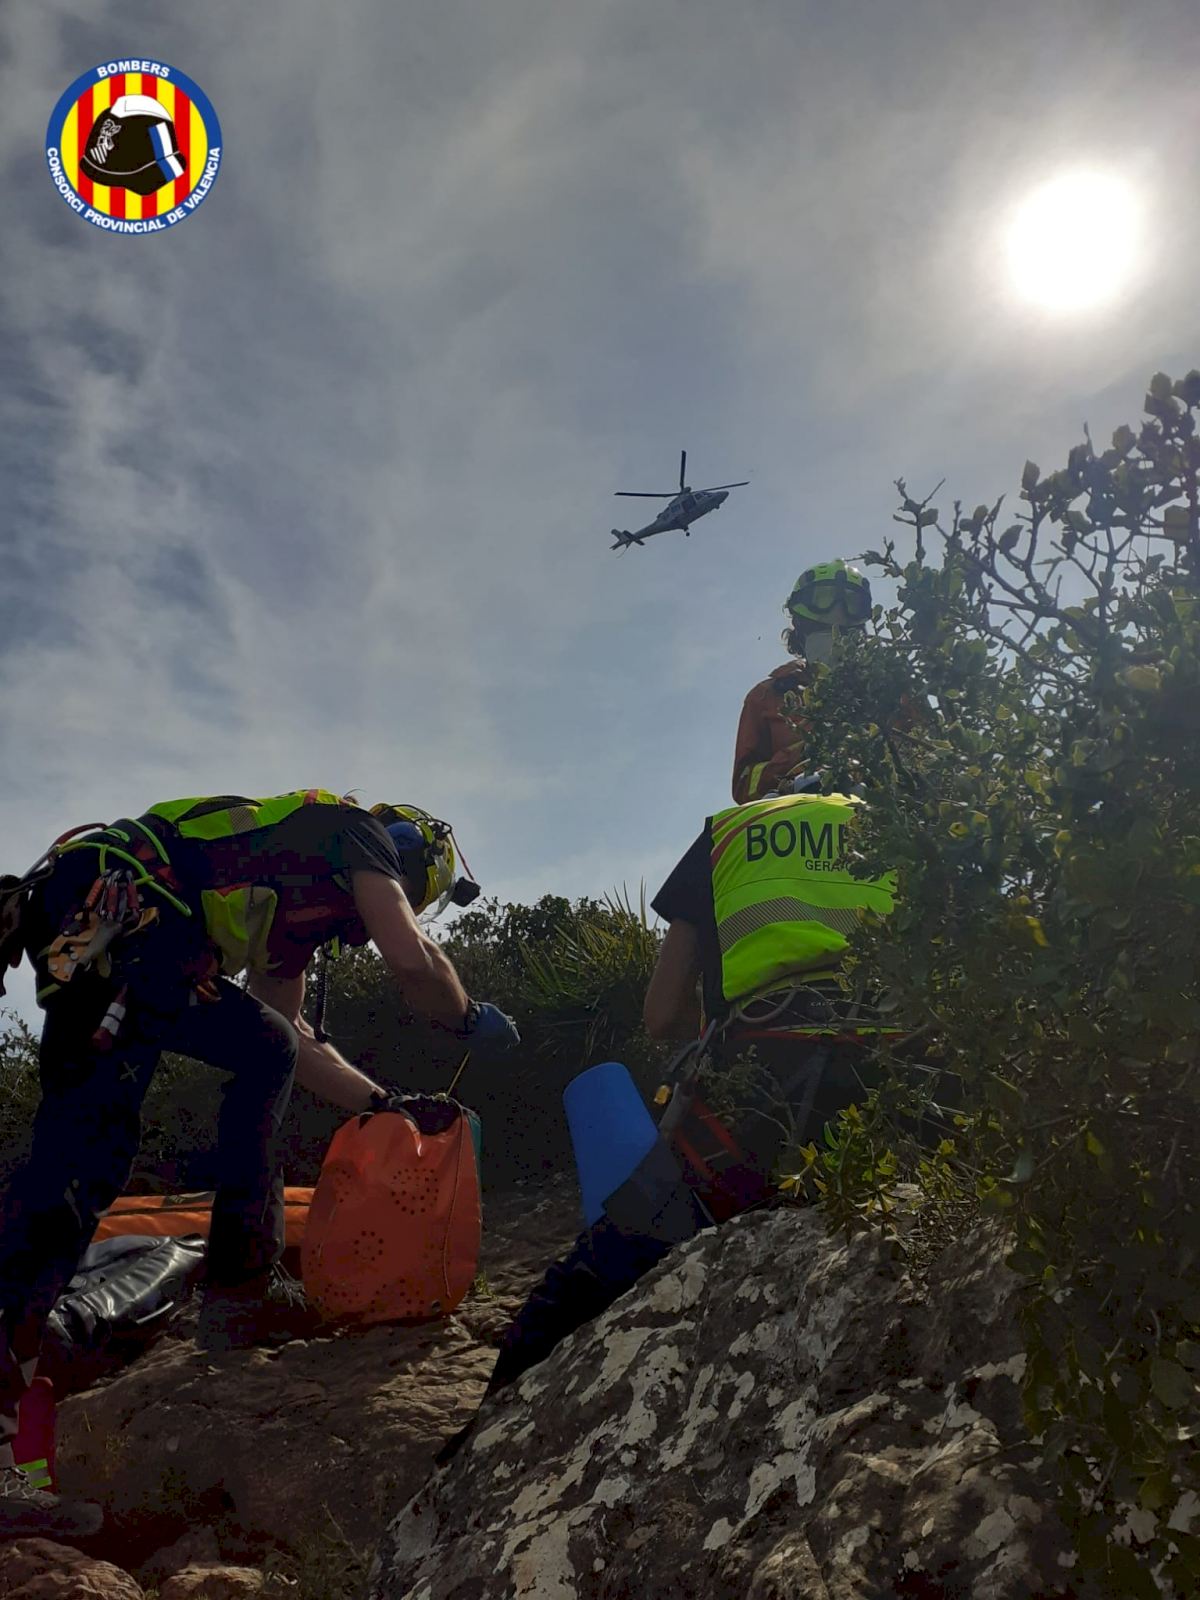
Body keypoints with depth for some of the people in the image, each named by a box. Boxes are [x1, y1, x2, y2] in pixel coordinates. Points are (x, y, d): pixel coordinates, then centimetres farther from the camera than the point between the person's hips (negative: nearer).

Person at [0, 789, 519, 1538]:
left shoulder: (302, 903, 31)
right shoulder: (359, 832, 9)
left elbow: (296, 1042, 33)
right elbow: (414, 962, -6)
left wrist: (388, 1103, 34)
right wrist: (470, 1017, 12)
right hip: (115, 914, -9)